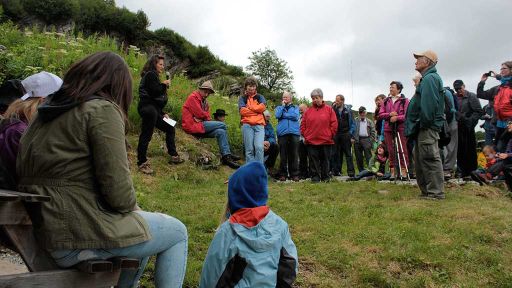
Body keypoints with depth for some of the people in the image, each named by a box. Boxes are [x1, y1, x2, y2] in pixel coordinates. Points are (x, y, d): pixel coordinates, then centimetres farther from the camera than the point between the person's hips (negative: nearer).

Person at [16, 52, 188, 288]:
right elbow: (118, 190, -21)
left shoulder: (46, 110, 12)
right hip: (83, 234, -9)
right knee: (177, 232, 8)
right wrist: (132, 207, 1)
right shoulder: (102, 110, -14)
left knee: (142, 229, 26)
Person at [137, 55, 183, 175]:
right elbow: (155, 92, -17)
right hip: (148, 108, -11)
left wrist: (163, 114, 20)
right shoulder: (150, 74, -4)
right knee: (146, 135, -9)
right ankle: (142, 163, -4)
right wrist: (164, 84, 0)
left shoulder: (153, 76, 25)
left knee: (170, 129, 15)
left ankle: (173, 156, 19)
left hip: (153, 109, 11)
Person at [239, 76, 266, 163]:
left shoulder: (260, 97, 20)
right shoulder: (242, 98, 16)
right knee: (249, 149, -6)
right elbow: (242, 111, -1)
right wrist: (257, 110, 1)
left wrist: (249, 108, 2)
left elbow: (263, 107, -1)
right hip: (247, 125, 0)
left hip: (259, 125, 0)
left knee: (259, 147, -17)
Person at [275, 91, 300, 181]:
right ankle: (282, 174, 5)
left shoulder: (295, 107, 17)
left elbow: (295, 116, -3)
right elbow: (277, 115, -3)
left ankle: (294, 174, 3)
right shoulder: (279, 107, 18)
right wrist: (283, 105, 3)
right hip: (282, 133, 0)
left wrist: (283, 115, 0)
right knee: (283, 155, -1)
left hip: (294, 132, 0)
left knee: (294, 155, -2)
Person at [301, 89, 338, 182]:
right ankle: (315, 177, 12)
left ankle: (325, 177, 17)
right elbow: (303, 125, 10)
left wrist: (330, 135, -3)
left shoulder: (329, 110, 3)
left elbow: (334, 124, 1)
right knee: (313, 161, 5)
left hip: (326, 141, -1)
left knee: (325, 160, 8)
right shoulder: (308, 111, 8)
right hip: (311, 141, 1)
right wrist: (305, 135, 1)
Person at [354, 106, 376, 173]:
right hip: (357, 140, 1)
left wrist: (371, 141, -3)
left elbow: (373, 132, 8)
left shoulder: (369, 122, 13)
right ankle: (361, 171, 10)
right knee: (358, 157, 3)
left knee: (368, 156, -9)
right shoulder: (355, 121, 11)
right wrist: (353, 138, -6)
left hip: (366, 139, -1)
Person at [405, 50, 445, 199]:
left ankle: (436, 192, -4)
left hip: (427, 128, -11)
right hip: (423, 127, 11)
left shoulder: (430, 78, -12)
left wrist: (425, 122, -17)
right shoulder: (427, 78, 22)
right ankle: (427, 190, 22)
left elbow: (429, 103, -23)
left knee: (429, 159, -9)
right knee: (420, 158, 14)